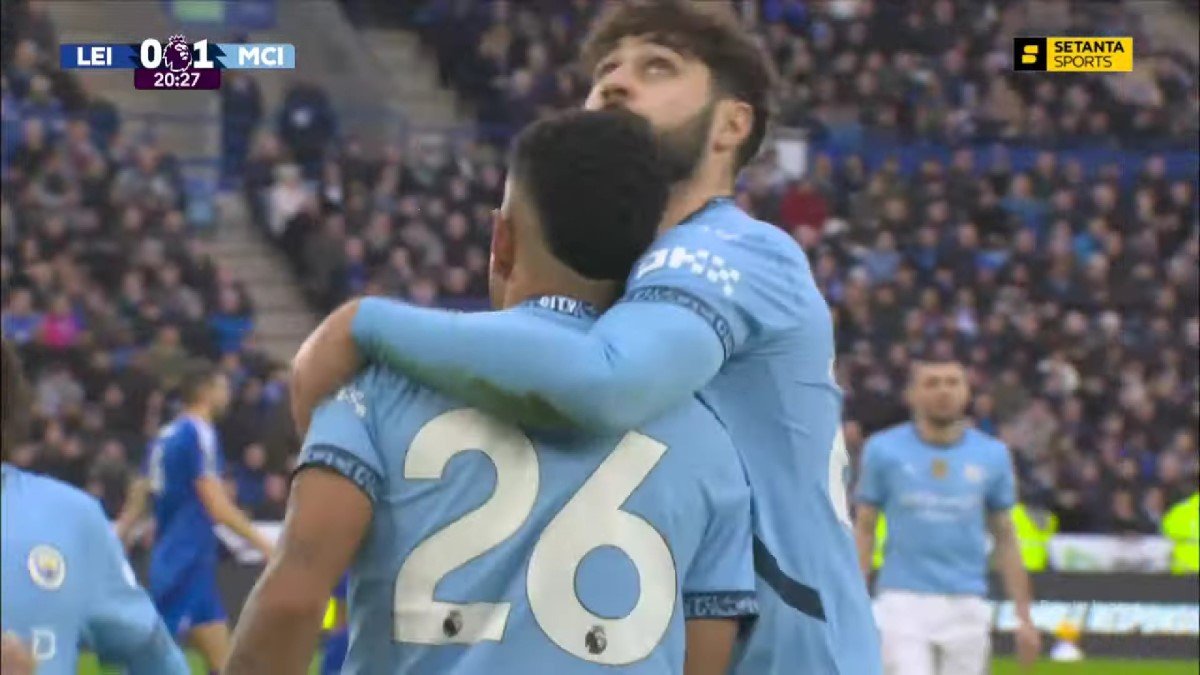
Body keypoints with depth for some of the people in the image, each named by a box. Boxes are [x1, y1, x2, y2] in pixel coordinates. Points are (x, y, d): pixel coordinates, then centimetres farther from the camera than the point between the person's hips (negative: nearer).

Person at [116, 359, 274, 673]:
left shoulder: (166, 436, 14)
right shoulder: (199, 434, -12)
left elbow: (136, 500, 15)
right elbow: (217, 507, -17)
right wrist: (264, 544, -12)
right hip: (188, 561, -9)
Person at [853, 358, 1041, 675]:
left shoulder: (992, 455, 7)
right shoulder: (884, 450, 2)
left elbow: (1005, 538, 12)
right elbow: (864, 528, 6)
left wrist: (1024, 616, 8)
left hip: (966, 605, 2)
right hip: (903, 602, -2)